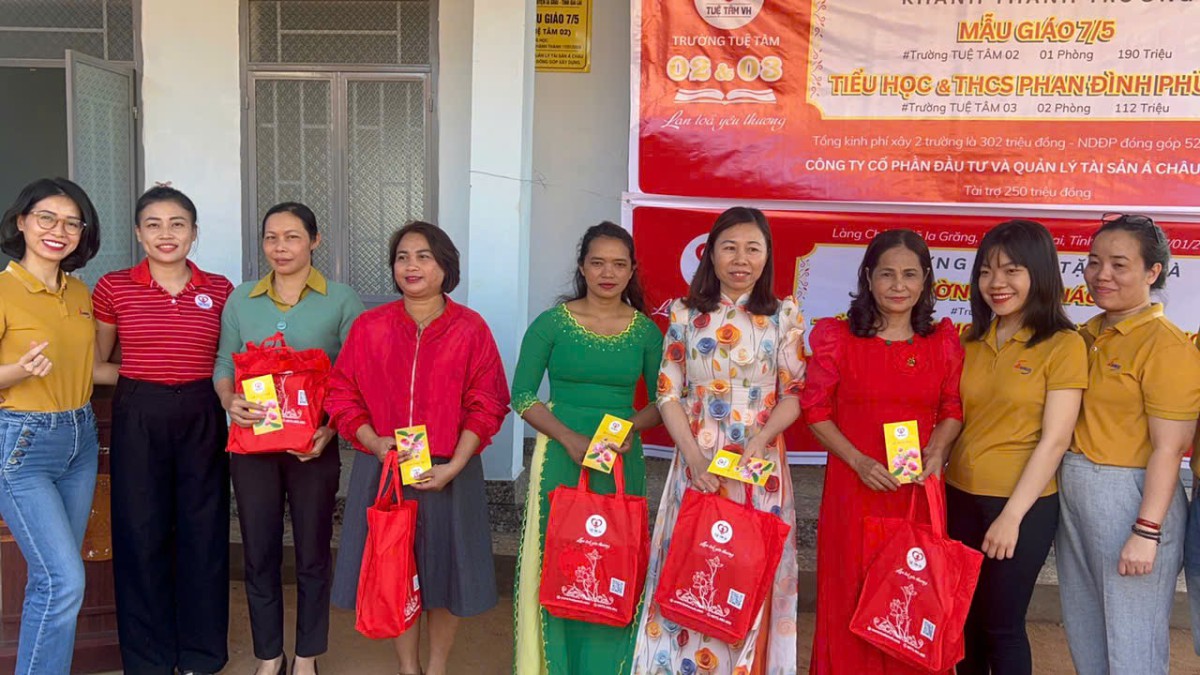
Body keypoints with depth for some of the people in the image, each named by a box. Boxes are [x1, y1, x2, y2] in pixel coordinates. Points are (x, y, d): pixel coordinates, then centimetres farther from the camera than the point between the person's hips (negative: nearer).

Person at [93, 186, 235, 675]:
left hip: (201, 418, 1)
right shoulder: (113, 288, 1)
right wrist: (142, 378, -4)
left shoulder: (219, 290, 4)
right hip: (138, 418, -1)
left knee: (204, 531, 5)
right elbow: (96, 363, 10)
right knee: (140, 533, 4)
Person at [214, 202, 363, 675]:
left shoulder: (341, 300, -3)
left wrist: (331, 427, -17)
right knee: (259, 552, 10)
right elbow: (224, 364, 7)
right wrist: (229, 401, -14)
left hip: (314, 444, -2)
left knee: (313, 552, 8)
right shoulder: (240, 300, 7)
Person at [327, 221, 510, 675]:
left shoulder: (470, 329, -4)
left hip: (449, 472, -1)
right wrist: (374, 442, -13)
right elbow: (342, 395, 3)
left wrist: (453, 466, -13)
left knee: (444, 566, 9)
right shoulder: (369, 327, 1)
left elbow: (486, 405, -5)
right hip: (383, 469, 1)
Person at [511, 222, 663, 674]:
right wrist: (569, 438, -15)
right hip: (560, 456, -1)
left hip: (622, 459, 2)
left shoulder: (646, 331, 3)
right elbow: (522, 395, -3)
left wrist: (633, 426, -11)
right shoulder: (551, 323, -3)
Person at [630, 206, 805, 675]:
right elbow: (668, 393, 1)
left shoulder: (784, 316, 3)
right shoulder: (685, 313, 3)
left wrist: (761, 437, -15)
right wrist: (694, 455, -11)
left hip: (761, 463, 0)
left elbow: (795, 393, 2)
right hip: (697, 460, 0)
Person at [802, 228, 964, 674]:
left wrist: (937, 448, -10)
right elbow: (816, 411, -3)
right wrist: (859, 461, -14)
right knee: (851, 597, 6)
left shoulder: (944, 341, 4)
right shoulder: (837, 338, -3)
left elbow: (953, 410, 10)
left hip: (919, 488, 2)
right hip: (853, 486, -2)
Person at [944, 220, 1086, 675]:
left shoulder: (1063, 345, -10)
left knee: (1001, 625, 9)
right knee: (965, 620, 15)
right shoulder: (971, 340, 6)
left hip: (1024, 505, -5)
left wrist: (1012, 515, -15)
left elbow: (1055, 440, -13)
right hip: (960, 496, 5)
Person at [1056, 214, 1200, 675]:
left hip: (1129, 497, -7)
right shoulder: (1086, 336, 8)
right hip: (1073, 493, 7)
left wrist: (1147, 531, -18)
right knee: (1084, 633, 20)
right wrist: (1065, 488, 7)